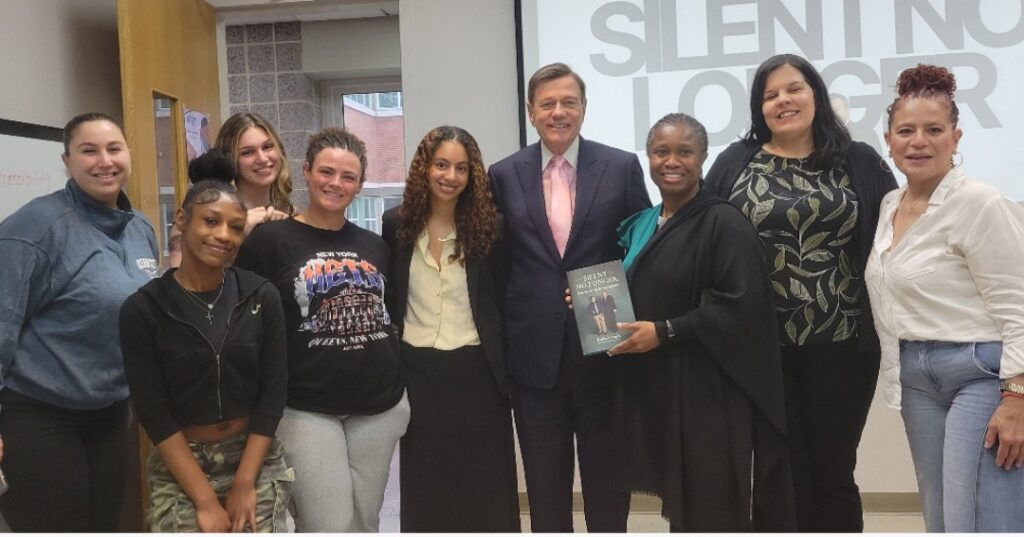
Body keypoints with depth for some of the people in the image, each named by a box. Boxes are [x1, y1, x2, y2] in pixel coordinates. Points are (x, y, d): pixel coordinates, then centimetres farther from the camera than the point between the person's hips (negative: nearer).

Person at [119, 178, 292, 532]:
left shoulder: (261, 296, -5)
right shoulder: (142, 309, -8)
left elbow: (273, 392, -3)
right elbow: (153, 412, -9)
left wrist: (244, 483, -9)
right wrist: (206, 500, -13)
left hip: (256, 459, 1)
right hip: (179, 467, -1)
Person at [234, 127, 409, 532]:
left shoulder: (375, 246, 10)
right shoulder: (270, 240, -5)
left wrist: (400, 388, 12)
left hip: (379, 407, 5)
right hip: (306, 410, -4)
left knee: (364, 525, 13)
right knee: (330, 527, -6)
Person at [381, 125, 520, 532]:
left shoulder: (489, 225, -4)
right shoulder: (396, 224, 1)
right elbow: (389, 297, 10)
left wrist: (507, 368, -5)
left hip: (477, 371, -1)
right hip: (419, 372, 2)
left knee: (484, 486, 9)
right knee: (425, 485, 13)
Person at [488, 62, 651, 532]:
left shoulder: (622, 167, 1)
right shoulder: (504, 175, 4)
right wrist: (502, 341, 1)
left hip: (605, 349, -1)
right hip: (534, 354, 1)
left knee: (607, 479, 14)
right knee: (544, 484, 13)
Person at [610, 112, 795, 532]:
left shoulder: (724, 222, -10)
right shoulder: (640, 225, 12)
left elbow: (739, 307, -17)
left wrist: (664, 332, -19)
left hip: (708, 390, -6)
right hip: (654, 387, 7)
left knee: (712, 507, 1)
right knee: (679, 502, 15)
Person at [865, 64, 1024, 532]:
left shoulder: (979, 204, -13)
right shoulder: (890, 205, 9)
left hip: (984, 374, -7)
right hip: (917, 378, 8)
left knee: (980, 523, -7)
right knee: (941, 518, 15)